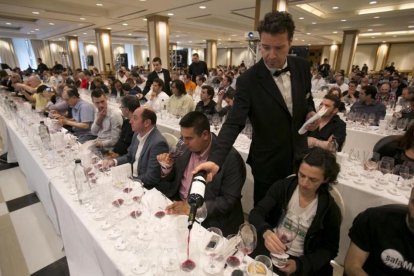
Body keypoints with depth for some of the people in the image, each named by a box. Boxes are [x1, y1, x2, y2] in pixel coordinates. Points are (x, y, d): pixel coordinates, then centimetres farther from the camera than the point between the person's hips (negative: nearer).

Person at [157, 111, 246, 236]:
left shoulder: (231, 158, -21)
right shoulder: (187, 148, -3)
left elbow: (229, 201, -18)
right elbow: (174, 179, 8)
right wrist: (168, 166, -13)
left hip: (209, 219, -5)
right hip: (178, 207, 6)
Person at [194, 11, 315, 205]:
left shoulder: (302, 66, -4)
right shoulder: (248, 80, -20)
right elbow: (233, 123, -26)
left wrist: (310, 112, -10)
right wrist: (215, 159, -39)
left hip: (299, 158, 5)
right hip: (268, 164, -4)